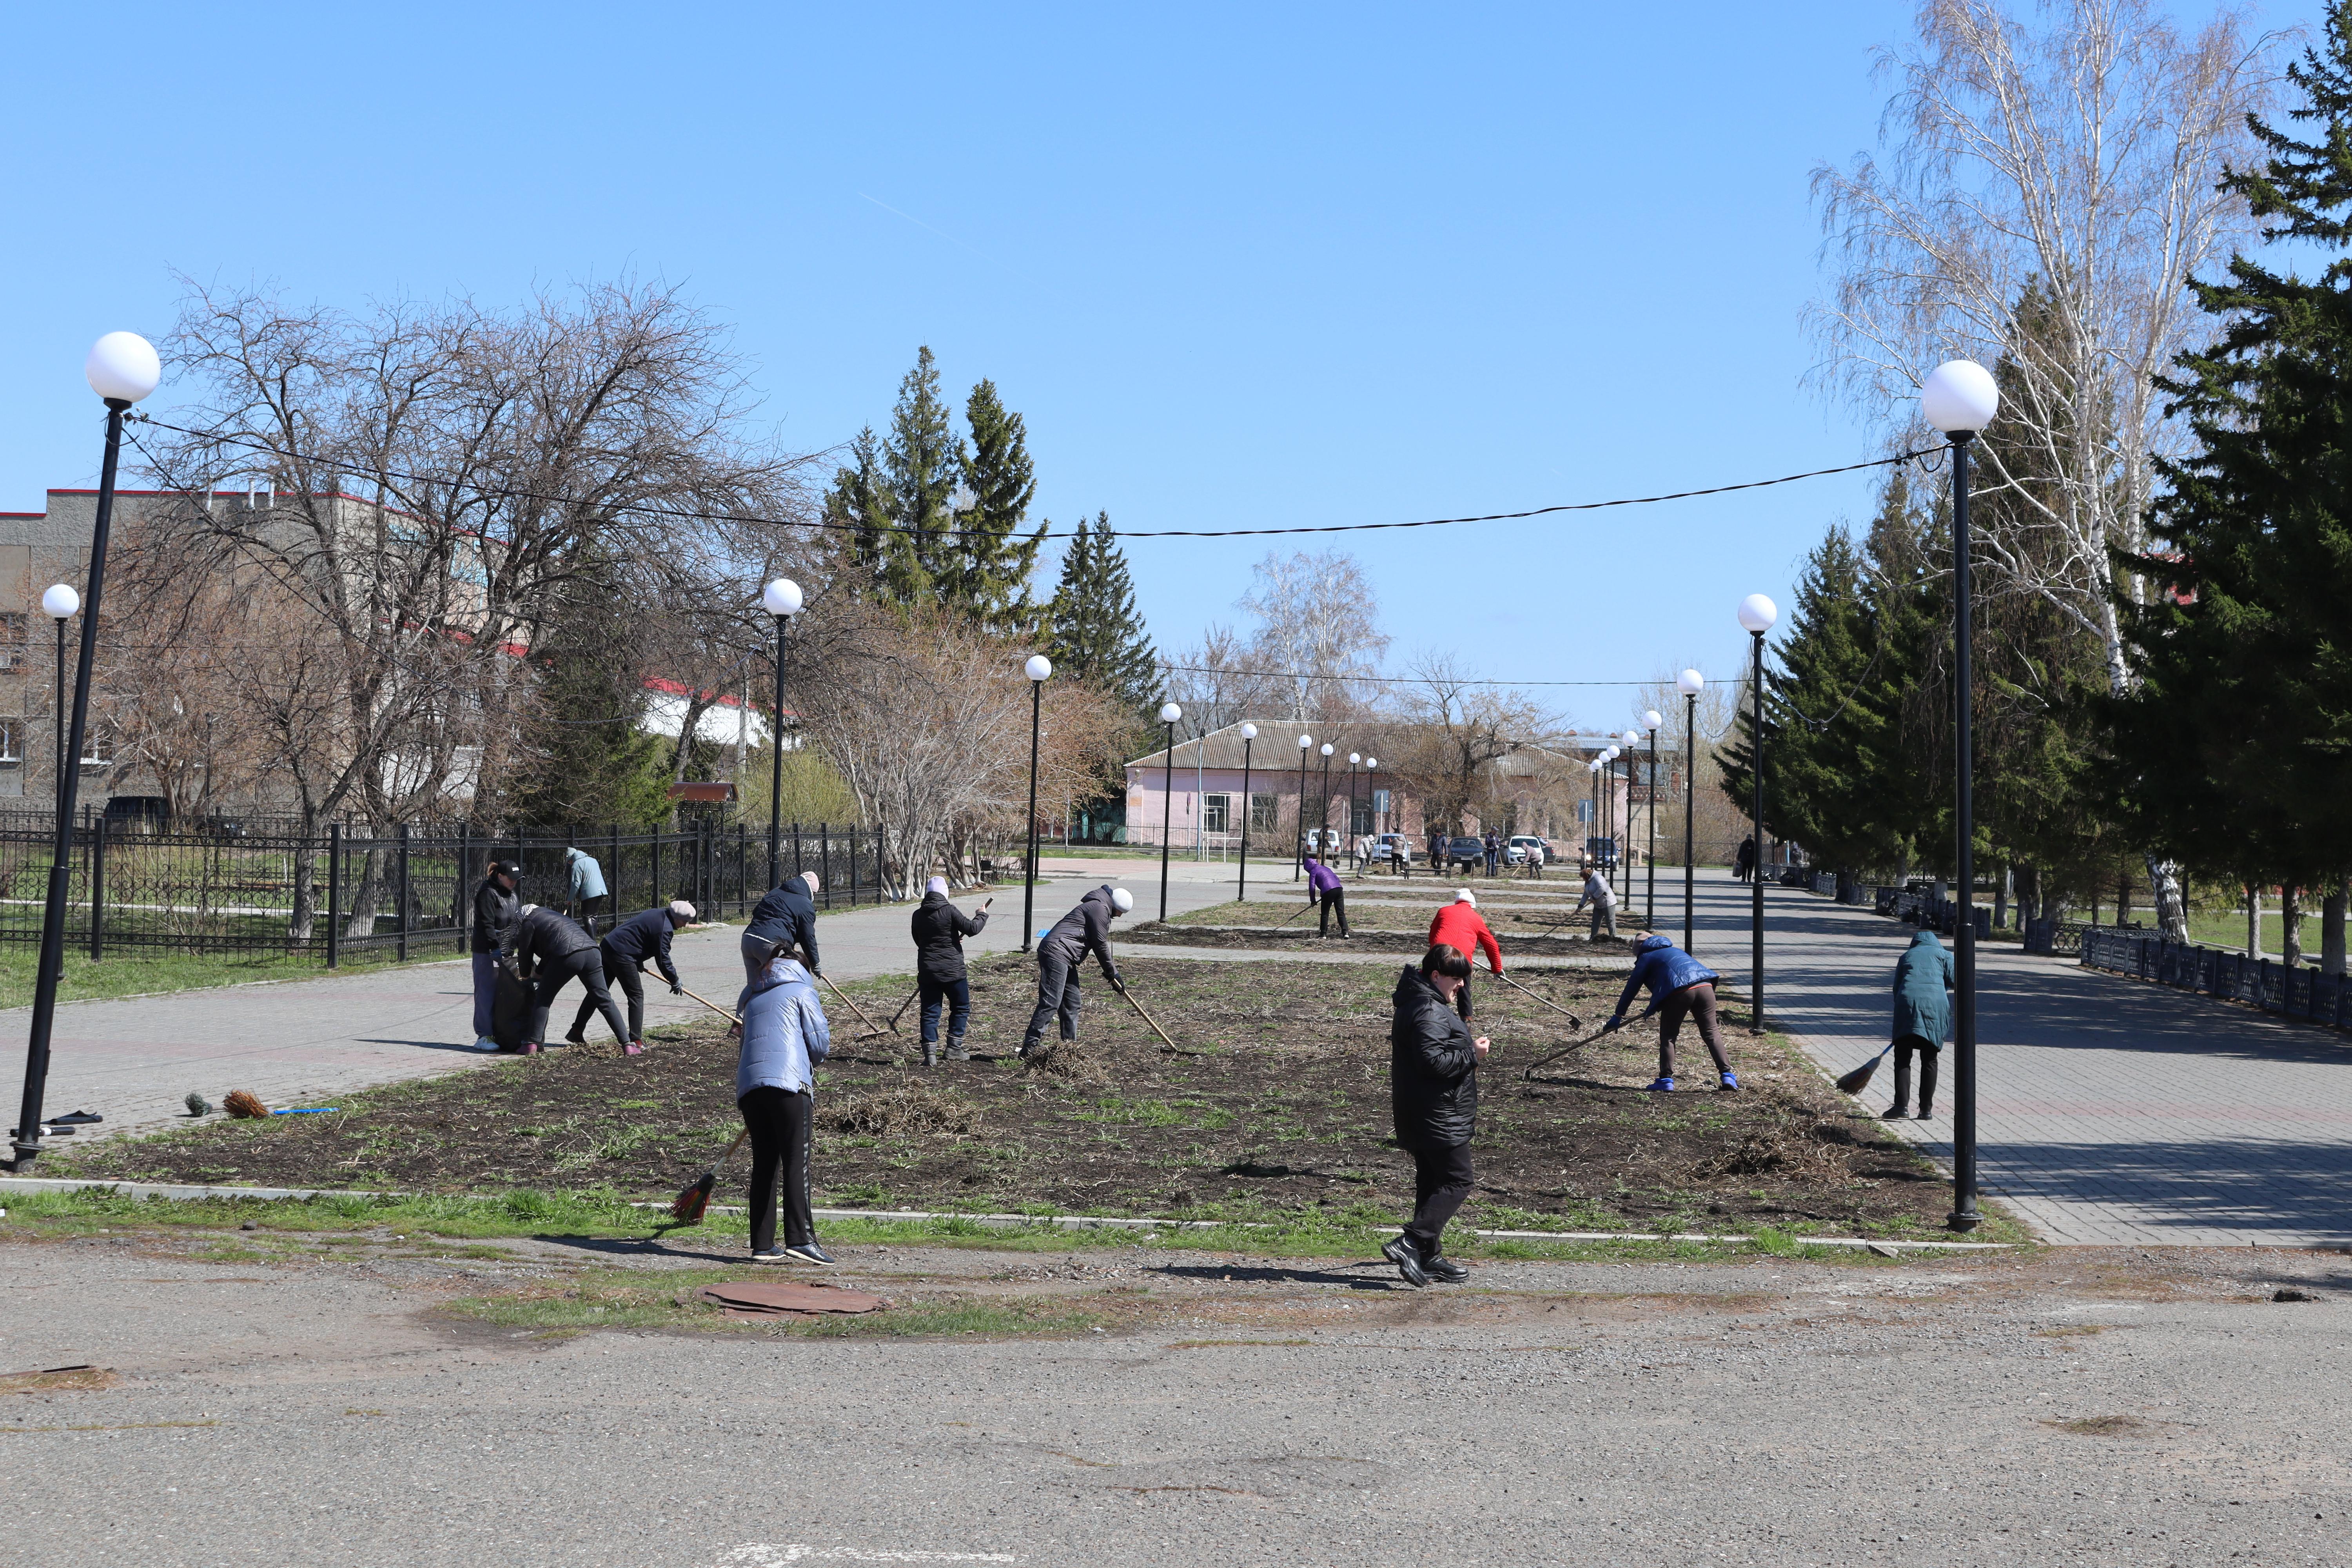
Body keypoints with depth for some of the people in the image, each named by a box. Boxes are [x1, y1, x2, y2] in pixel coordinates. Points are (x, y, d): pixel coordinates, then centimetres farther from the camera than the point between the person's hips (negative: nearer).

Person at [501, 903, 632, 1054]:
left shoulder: (529, 923, 16)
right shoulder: (553, 915, 37)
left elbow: (525, 953, 19)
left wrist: (524, 975, 37)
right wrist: (538, 973, 47)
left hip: (567, 956, -6)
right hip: (592, 952, 6)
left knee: (543, 999, 12)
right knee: (604, 1001, 8)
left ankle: (532, 1045, 7)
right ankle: (628, 1044, 0)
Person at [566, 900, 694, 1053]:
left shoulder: (657, 915, 16)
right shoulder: (665, 929, -14)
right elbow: (663, 960, -13)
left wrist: (638, 962, 29)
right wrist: (675, 982, -1)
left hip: (607, 945, 10)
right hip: (622, 955, -10)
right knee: (636, 995, -1)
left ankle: (577, 1031, 21)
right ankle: (636, 1041, -2)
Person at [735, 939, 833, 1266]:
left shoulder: (753, 999, 28)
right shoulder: (801, 991, 13)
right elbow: (820, 1043, 6)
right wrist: (810, 1061, 27)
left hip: (749, 1085, 5)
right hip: (789, 1082, -5)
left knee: (764, 1165, 9)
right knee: (796, 1162, -9)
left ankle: (763, 1244, 8)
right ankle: (800, 1239, -19)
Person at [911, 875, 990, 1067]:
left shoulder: (918, 915, 5)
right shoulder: (949, 911, -11)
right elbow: (971, 929, -13)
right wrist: (982, 915, 7)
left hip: (927, 970, 4)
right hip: (952, 970, -4)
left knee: (930, 1012, 7)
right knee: (961, 1007, 13)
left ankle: (930, 1053, 0)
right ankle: (954, 1049, 11)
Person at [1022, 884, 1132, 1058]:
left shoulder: (1100, 908, 26)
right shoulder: (1100, 908, -7)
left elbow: (1100, 943, 31)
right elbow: (1100, 945, -8)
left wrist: (1111, 972, 28)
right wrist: (1112, 973, 2)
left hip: (1066, 959, 11)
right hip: (1056, 953, -11)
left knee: (1072, 1003, 13)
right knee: (1050, 1003, -14)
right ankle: (1029, 1048, -17)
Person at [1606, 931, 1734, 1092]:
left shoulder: (1646, 958, 19)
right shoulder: (1675, 950, 37)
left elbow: (1631, 988, 18)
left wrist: (1618, 1016, 24)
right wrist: (1654, 1008, 53)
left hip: (1680, 992, -5)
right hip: (1705, 986, 5)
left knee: (1668, 1037, 9)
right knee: (1711, 1033, 11)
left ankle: (1666, 1080, 6)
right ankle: (1727, 1075, 5)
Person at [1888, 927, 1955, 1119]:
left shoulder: (1906, 956, 24)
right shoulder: (1943, 954, 19)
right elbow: (1954, 981, 8)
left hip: (1908, 1002, 0)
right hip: (1936, 1004, 0)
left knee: (1902, 1058, 2)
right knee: (1929, 1060, 8)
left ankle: (1902, 1105, -11)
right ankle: (1926, 1109, 8)